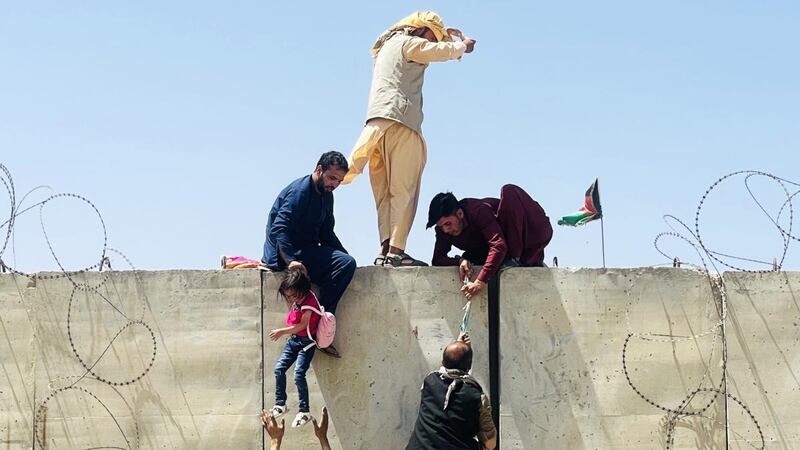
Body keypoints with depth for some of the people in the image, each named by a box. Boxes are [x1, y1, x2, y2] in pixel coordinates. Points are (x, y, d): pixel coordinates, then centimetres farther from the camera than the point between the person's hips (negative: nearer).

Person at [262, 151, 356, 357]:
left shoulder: (326, 195, 16)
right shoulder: (299, 191, -14)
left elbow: (327, 234, 19)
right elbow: (278, 229, -25)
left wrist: (344, 256, 3)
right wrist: (291, 261, -38)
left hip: (306, 251, 10)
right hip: (283, 254, -10)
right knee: (345, 263, -22)